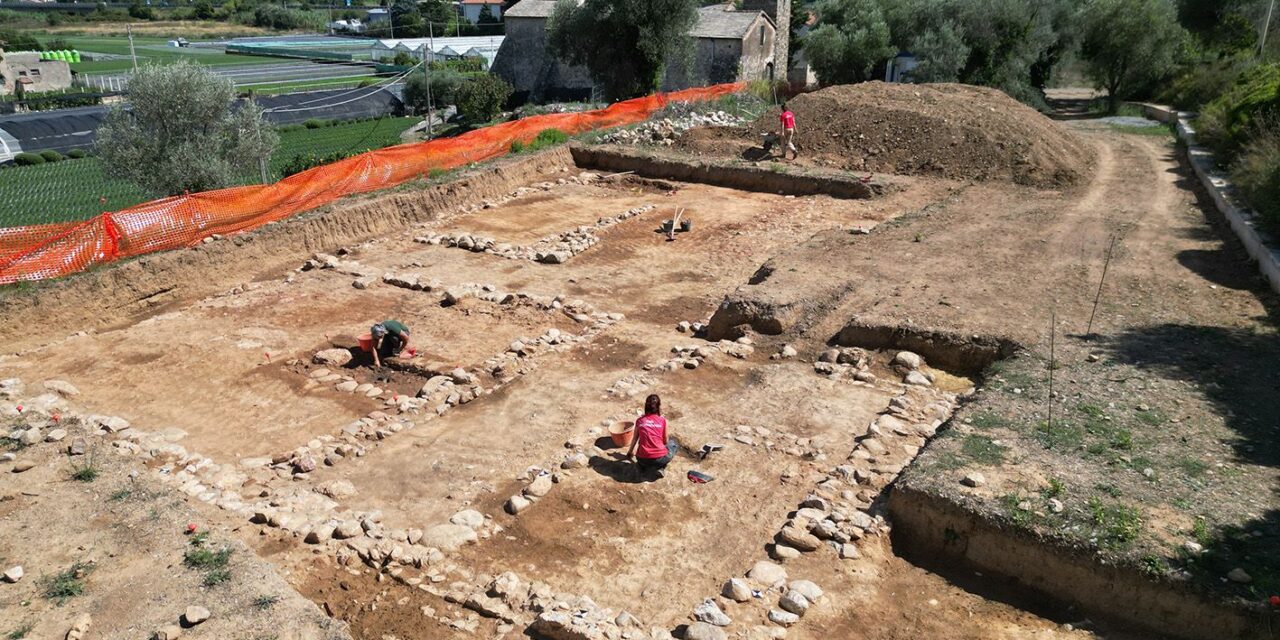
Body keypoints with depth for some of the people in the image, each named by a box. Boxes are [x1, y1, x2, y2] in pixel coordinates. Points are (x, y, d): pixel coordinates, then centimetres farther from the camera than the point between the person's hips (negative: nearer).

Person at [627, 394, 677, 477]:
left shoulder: (640, 421, 7)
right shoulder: (662, 420, 1)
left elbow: (635, 439, 21)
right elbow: (665, 441, 11)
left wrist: (631, 452, 39)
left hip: (643, 459, 3)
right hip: (660, 458, -3)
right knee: (673, 443, 28)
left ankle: (643, 466, 9)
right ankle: (659, 467, 8)